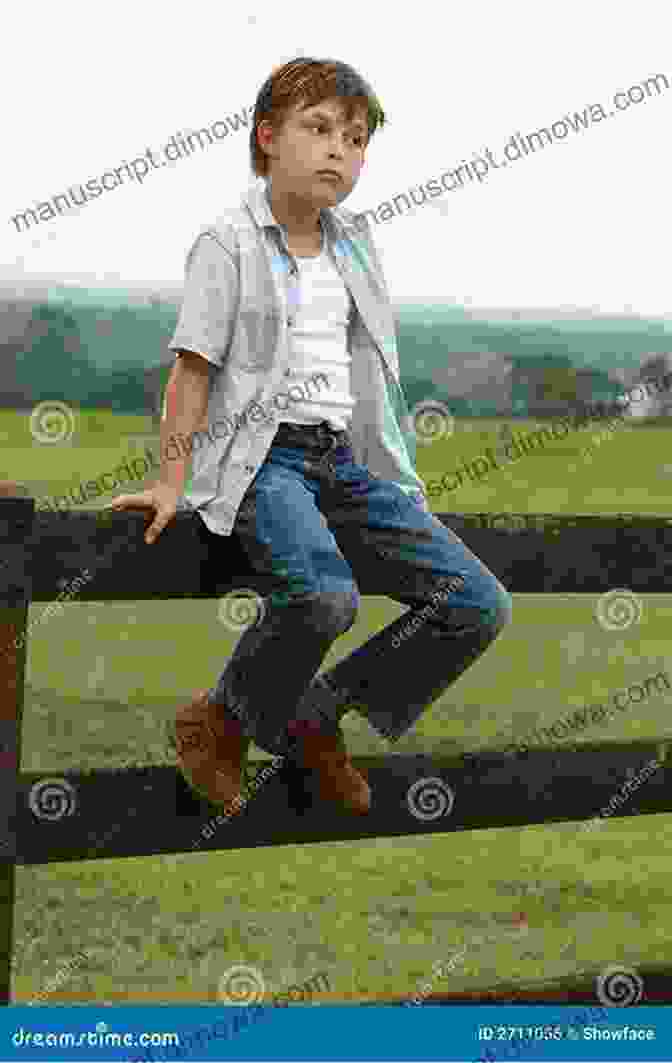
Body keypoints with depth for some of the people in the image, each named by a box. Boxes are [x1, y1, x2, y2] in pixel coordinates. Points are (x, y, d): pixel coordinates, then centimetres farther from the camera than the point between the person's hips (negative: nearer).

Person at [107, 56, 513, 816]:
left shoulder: (352, 241, 16)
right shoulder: (228, 244, -2)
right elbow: (193, 368, -2)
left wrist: (397, 487, 21)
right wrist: (171, 482, -6)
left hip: (347, 460, 7)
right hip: (260, 458, -7)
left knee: (480, 604, -7)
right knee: (325, 596, -36)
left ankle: (319, 718, 7)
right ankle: (224, 723, -7)